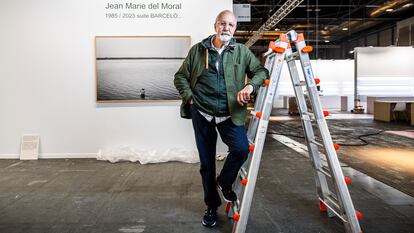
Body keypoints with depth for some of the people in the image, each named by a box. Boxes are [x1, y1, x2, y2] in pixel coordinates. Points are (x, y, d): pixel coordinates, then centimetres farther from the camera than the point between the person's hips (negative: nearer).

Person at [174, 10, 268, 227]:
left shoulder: (242, 51, 5)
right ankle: (212, 206, 26)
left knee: (241, 149, -22)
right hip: (201, 114, 0)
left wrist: (250, 85, -17)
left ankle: (224, 182, 11)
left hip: (230, 114, 0)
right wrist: (189, 98, -5)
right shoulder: (197, 50, 5)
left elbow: (261, 71, 4)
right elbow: (180, 77, 10)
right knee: (206, 162, 7)